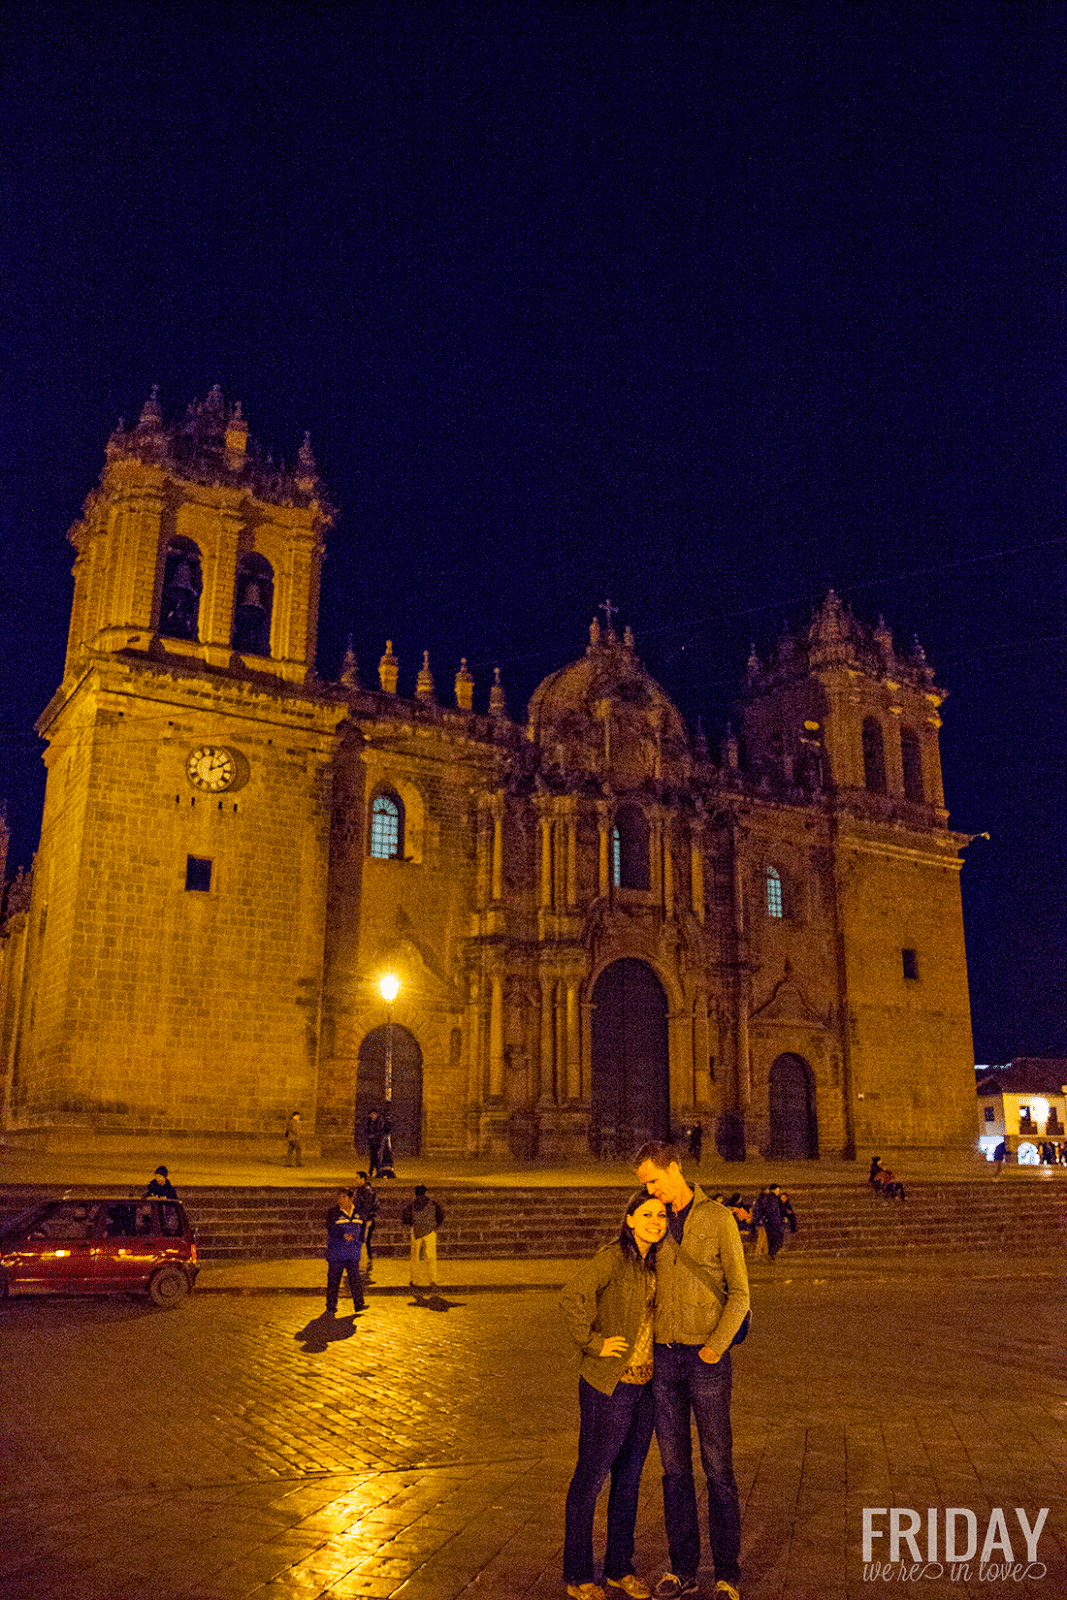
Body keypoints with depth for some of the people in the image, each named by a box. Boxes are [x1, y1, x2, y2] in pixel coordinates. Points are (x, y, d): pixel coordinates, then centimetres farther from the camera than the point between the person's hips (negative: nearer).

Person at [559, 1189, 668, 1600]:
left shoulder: (655, 1263, 6)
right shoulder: (612, 1258, -17)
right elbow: (572, 1297, -28)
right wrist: (594, 1342, -22)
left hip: (644, 1384, 7)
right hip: (608, 1384, -7)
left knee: (629, 1477, 16)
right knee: (591, 1475, 5)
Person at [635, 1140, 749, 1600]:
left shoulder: (719, 1220, -7)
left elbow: (739, 1293, -7)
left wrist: (716, 1346, -18)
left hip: (707, 1357, -4)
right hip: (663, 1357, 4)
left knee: (718, 1468, 3)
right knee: (674, 1466, 10)